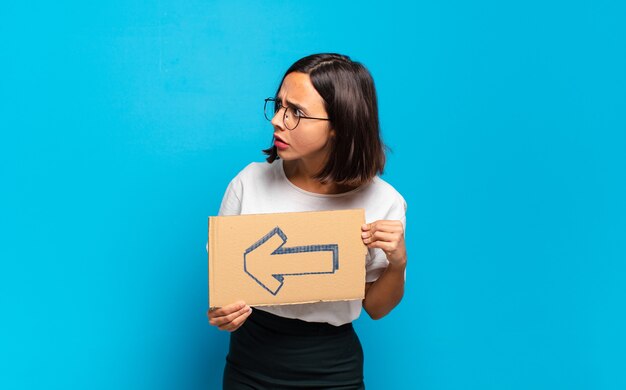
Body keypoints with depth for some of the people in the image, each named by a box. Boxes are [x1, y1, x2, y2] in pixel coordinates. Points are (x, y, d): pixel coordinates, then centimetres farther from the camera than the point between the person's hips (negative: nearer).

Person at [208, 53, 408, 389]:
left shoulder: (383, 202, -13)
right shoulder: (250, 182, -11)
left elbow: (375, 308, -2)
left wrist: (397, 263, -20)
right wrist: (221, 312, -19)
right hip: (251, 363, 1)